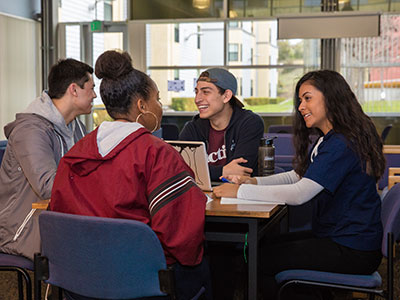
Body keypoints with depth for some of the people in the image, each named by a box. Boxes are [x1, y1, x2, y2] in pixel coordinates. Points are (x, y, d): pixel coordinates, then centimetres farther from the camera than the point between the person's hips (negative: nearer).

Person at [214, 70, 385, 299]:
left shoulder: (343, 144, -21)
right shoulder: (329, 140, 12)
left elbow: (299, 194, -27)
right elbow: (296, 176, 14)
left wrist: (241, 191, -22)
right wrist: (254, 181, -3)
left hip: (353, 252, -10)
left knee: (262, 259, -8)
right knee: (266, 245, 10)